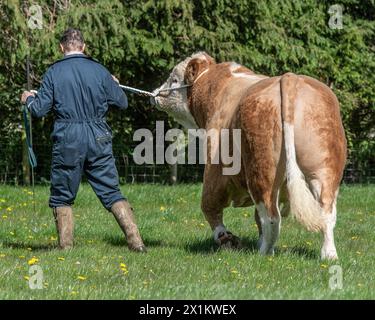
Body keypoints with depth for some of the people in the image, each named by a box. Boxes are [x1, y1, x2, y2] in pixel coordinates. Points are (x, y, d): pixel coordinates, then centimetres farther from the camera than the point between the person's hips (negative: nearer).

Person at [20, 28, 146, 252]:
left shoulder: (54, 72, -3)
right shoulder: (99, 71, 2)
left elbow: (40, 110, -3)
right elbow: (122, 103, 7)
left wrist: (29, 99, 19)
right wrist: (114, 85, 29)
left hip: (67, 141, -2)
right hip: (98, 138, 2)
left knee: (62, 197, 11)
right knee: (111, 193, 5)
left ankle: (66, 247, 9)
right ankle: (135, 240, -6)